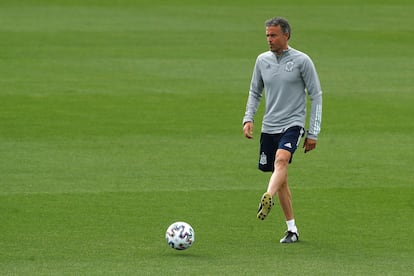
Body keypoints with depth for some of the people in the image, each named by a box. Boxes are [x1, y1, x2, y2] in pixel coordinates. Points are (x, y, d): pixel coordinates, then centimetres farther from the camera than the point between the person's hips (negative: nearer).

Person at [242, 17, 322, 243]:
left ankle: (267, 199, -52)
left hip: (292, 124, -5)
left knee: (281, 159, -32)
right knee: (281, 179, 7)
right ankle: (292, 229, 14)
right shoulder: (262, 60, 8)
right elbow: (255, 92, 20)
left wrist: (313, 133, -4)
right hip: (269, 127, 5)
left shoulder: (302, 61, -5)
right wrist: (248, 118, 2)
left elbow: (316, 96, -2)